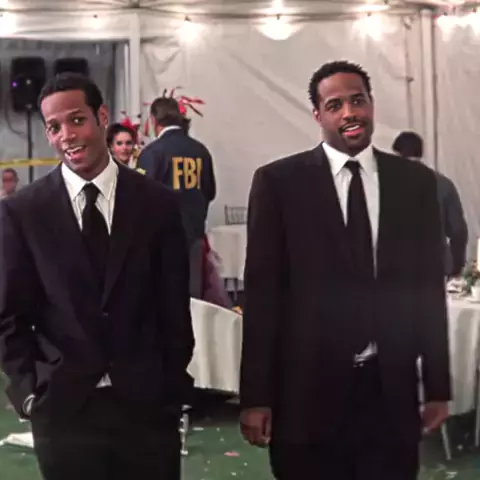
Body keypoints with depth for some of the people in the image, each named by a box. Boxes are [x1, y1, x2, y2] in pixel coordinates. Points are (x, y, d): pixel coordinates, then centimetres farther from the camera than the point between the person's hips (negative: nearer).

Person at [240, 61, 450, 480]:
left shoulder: (416, 182, 6)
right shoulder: (278, 181, -2)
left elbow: (429, 287, 8)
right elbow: (262, 292, -3)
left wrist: (438, 387, 7)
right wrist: (256, 396, -6)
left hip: (391, 393, 2)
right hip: (307, 393, -2)